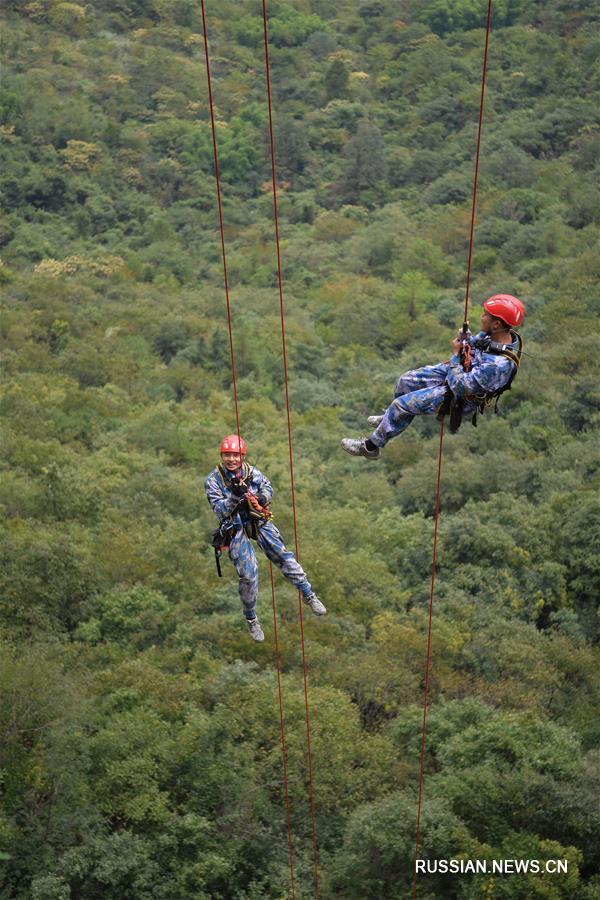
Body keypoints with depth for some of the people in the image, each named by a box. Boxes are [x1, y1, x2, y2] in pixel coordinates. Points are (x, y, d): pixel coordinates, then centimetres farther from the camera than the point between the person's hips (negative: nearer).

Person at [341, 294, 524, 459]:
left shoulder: (499, 364, -41)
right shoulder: (504, 334, -15)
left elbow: (459, 386, -33)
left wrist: (456, 354, -24)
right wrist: (467, 338, -13)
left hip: (461, 396, -8)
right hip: (462, 371, 8)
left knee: (401, 404, -6)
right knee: (404, 381, 15)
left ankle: (370, 447, 14)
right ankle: (392, 418, 43)